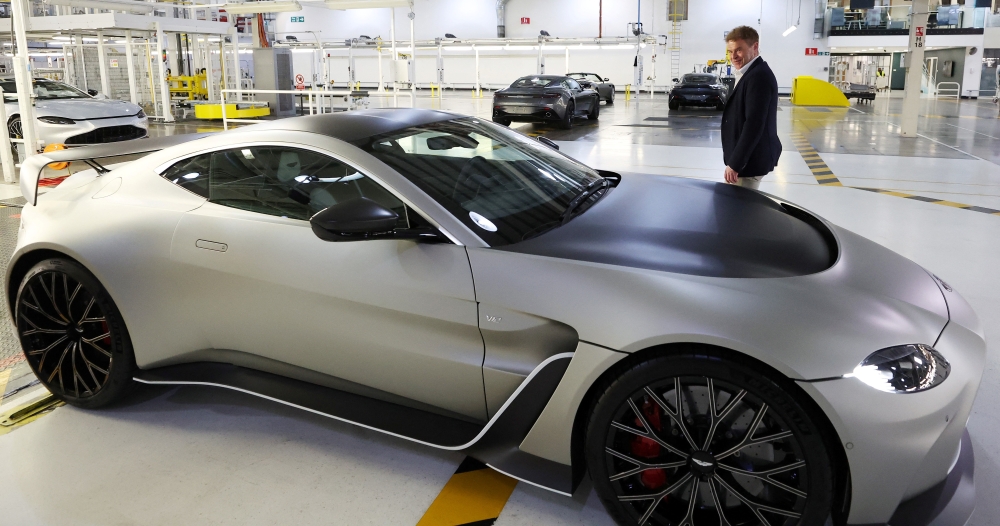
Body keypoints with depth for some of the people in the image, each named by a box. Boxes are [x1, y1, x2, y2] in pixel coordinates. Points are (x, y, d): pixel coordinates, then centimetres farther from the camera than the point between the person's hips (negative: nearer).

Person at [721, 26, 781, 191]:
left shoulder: (759, 76, -19)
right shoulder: (750, 73, 13)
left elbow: (754, 125, -26)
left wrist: (735, 164, -25)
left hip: (750, 160, -10)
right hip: (746, 157, 10)